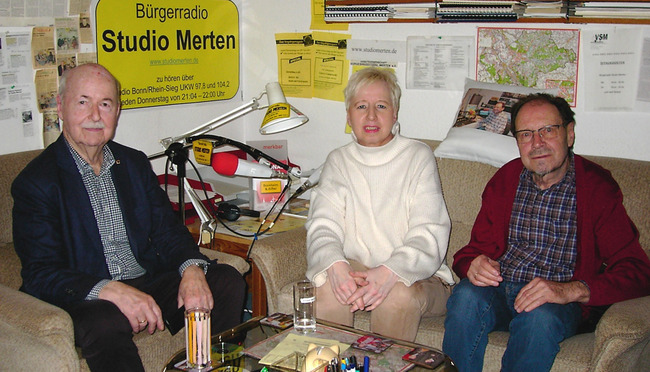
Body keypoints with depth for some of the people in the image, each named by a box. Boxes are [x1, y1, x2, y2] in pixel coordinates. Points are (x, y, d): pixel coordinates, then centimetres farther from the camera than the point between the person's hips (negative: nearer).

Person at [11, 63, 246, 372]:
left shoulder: (135, 163, 12)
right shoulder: (35, 182, -6)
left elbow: (167, 231, 9)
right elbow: (40, 274, -14)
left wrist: (191, 269, -15)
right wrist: (111, 291, -31)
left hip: (148, 284, 6)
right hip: (84, 298, -6)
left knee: (226, 280, -12)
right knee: (107, 323, -38)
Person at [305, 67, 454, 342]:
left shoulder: (418, 157, 0)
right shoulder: (338, 161, 9)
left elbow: (429, 234, -11)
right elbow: (322, 224, -4)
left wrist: (390, 272, -31)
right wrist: (335, 265, -28)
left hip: (419, 278, -1)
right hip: (355, 271, 2)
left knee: (399, 294, -33)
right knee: (327, 284, -29)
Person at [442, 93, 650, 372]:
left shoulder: (598, 188, -5)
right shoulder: (505, 179, 8)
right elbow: (477, 246, 11)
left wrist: (570, 291, -28)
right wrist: (474, 265, -15)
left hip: (560, 303, -3)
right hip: (499, 290, 3)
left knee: (540, 317, -35)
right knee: (466, 296, -29)